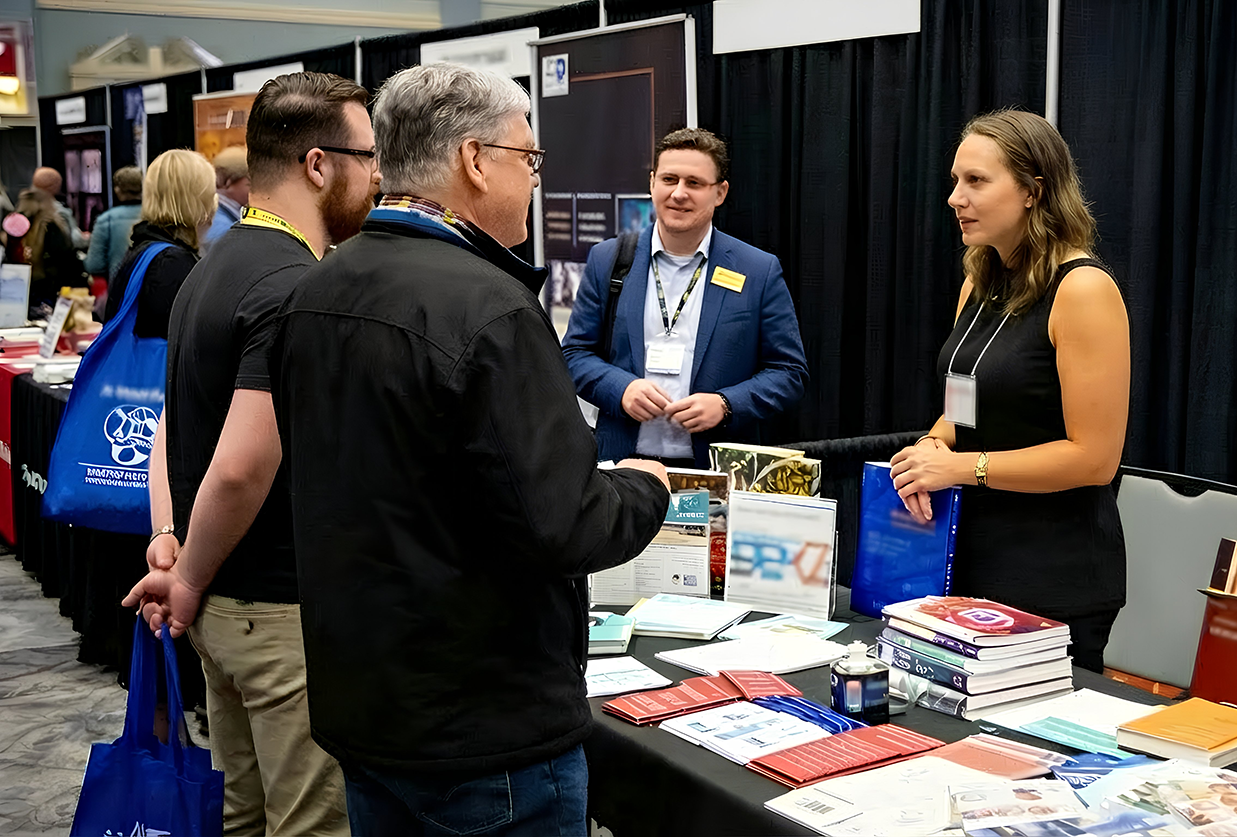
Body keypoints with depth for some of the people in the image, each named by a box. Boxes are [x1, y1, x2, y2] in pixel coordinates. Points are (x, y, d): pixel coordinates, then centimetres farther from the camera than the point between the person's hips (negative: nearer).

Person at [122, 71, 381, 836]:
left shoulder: (220, 265, 10)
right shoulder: (298, 290, -22)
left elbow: (175, 423, 13)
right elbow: (241, 469, -27)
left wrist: (168, 537, 3)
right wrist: (190, 584, -12)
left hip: (227, 603, 10)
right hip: (288, 612, -10)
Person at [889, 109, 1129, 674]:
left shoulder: (1083, 289, -16)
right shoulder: (980, 286, 8)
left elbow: (1094, 457, -19)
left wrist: (963, 466, -17)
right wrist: (934, 446, -3)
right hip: (971, 557, 8)